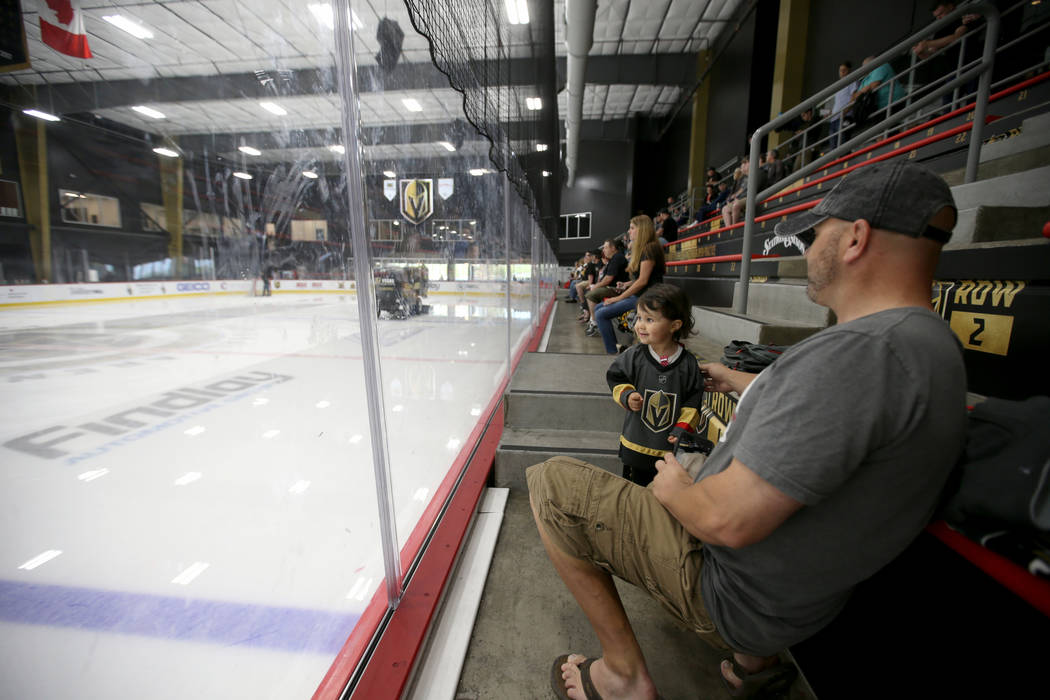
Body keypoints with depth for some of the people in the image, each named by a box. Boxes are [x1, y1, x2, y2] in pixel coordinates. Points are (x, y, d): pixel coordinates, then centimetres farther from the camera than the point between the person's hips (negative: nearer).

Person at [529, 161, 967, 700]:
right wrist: (738, 383, 25)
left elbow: (727, 519, -33)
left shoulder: (860, 350, -32)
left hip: (735, 596, -8)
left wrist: (674, 488, -12)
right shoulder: (933, 344, 1)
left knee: (550, 481, -8)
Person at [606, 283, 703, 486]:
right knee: (635, 486, 17)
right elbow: (616, 379, 1)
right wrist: (627, 396, -17)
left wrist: (683, 428, -9)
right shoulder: (633, 356, -9)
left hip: (671, 446, 0)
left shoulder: (688, 364, -10)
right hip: (636, 442, 1)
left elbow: (693, 401, -2)